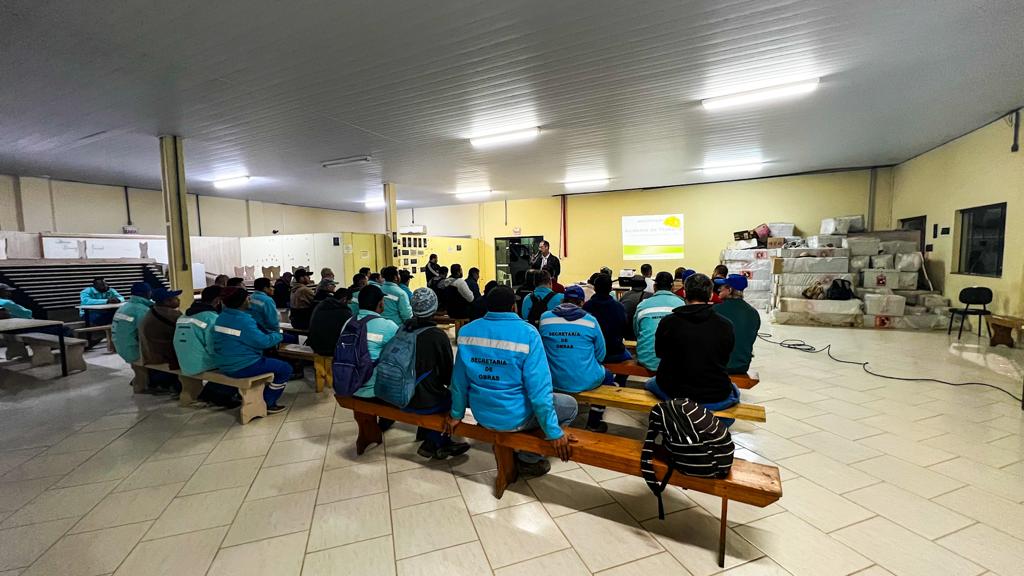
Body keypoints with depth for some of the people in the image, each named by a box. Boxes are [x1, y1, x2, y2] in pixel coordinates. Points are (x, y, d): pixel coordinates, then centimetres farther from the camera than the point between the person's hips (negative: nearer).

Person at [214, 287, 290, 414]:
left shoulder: (222, 317, 4)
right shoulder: (243, 320, -24)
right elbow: (263, 342, -23)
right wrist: (277, 336, -4)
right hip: (242, 368, -9)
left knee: (266, 359, 31)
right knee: (285, 369, 0)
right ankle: (266, 404, 5)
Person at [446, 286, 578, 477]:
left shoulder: (467, 331, -7)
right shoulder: (527, 333, -20)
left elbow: (459, 379, 1)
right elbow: (538, 388, -21)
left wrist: (456, 414, 16)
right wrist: (554, 432, -11)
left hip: (481, 414, 6)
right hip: (515, 417, -6)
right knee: (570, 405, 16)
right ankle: (529, 458, 15)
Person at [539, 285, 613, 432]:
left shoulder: (544, 318, -5)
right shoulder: (590, 320, -7)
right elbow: (600, 355, 3)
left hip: (554, 381, 3)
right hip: (586, 381, -2)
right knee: (608, 376, 31)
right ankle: (594, 423, 36)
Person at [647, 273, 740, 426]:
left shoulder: (668, 322, -13)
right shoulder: (726, 325, -12)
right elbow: (725, 360, 5)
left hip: (674, 394, 0)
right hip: (715, 399, 0)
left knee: (651, 383, 33)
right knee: (734, 391, 35)